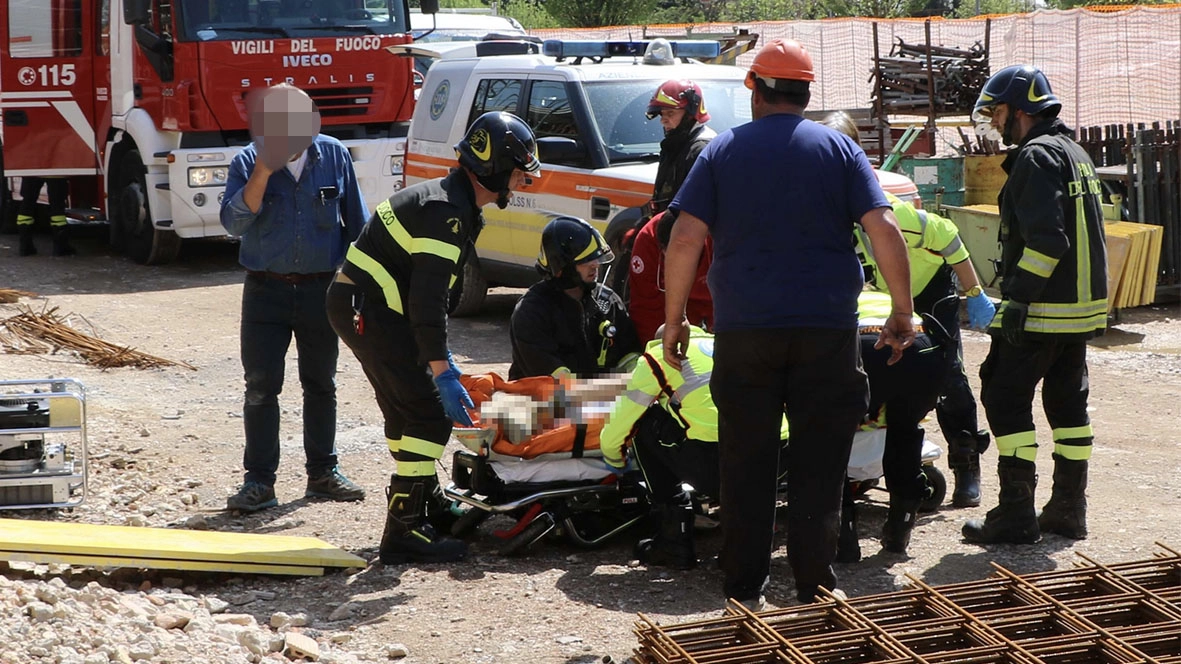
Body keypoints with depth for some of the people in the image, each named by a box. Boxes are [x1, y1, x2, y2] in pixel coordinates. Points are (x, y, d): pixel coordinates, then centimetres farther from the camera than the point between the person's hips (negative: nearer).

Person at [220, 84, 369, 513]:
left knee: (321, 385, 11)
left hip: (321, 288, 1)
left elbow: (356, 222, 8)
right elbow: (233, 222, -16)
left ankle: (323, 473, 22)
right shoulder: (248, 163, -4)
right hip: (266, 289, -1)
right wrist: (263, 172, -25)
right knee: (261, 387, -2)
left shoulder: (334, 156, 0)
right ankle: (259, 481, 4)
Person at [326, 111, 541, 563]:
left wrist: (441, 358, 23)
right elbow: (428, 301, -24)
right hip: (366, 310, -11)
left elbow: (427, 293, 23)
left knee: (408, 410, 21)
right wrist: (443, 373, -23)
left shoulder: (454, 203, 15)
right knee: (429, 416, -10)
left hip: (365, 308, 11)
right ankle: (403, 534, -9)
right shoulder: (446, 213, -19)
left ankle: (428, 508, 35)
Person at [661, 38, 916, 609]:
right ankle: (815, 590, 7)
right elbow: (884, 229, -5)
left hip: (743, 329, 1)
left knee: (746, 464, 8)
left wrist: (674, 319, 5)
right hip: (827, 327, 0)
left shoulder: (722, 151, 5)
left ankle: (744, 590, 12)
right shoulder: (839, 149, 4)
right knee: (818, 466, 5)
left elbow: (685, 240, -3)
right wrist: (903, 313, 2)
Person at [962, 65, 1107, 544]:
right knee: (1068, 402, 13)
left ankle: (1015, 516, -5)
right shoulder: (1073, 152, 18)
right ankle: (1068, 510, 18)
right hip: (1082, 306, 10)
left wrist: (1017, 297, -22)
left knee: (1005, 398, -4)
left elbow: (1046, 240, -24)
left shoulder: (1038, 156, -14)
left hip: (1042, 309, -10)